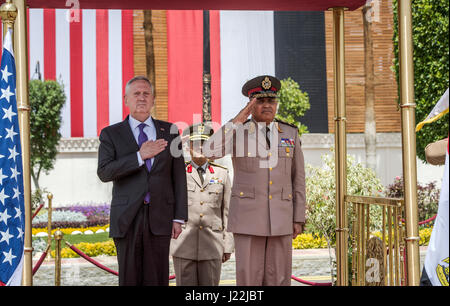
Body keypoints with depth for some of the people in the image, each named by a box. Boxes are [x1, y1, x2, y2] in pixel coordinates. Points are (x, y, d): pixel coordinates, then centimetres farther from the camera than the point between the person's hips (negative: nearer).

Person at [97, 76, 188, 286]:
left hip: (159, 219, 1)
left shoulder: (169, 132, 10)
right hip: (127, 219, -1)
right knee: (129, 279, 2)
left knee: (157, 279, 1)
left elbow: (179, 176, 9)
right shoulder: (111, 134, 5)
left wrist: (179, 217, 2)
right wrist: (139, 156, -18)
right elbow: (104, 172, -9)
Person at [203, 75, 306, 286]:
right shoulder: (237, 132, 1)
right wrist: (238, 121, -18)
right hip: (248, 215, -2)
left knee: (278, 280, 3)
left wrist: (298, 219, 4)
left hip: (280, 216, 2)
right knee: (249, 279, -1)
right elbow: (210, 151, -20)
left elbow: (297, 179, 9)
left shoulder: (290, 134, 7)